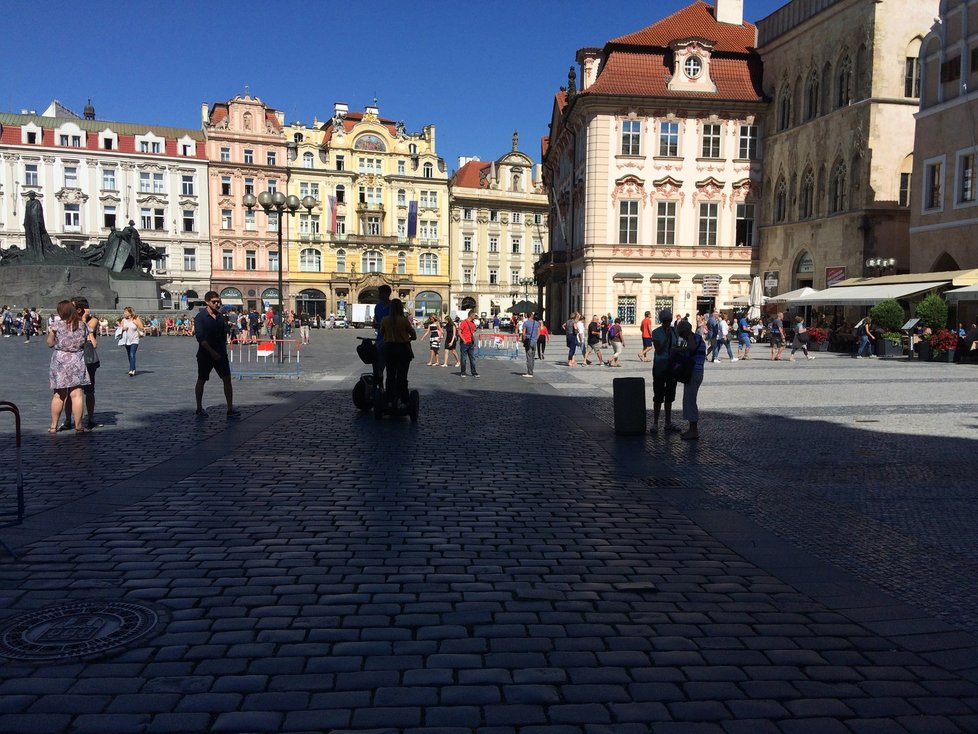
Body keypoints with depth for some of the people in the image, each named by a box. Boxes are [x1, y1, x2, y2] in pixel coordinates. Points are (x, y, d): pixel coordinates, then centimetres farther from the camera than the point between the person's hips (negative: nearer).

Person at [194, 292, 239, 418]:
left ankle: (230, 408, -2)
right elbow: (200, 338, -17)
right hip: (205, 354, -5)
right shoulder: (200, 317, -9)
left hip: (220, 354, 5)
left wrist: (224, 351, 11)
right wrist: (212, 352, -22)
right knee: (201, 380, 8)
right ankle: (199, 409, 20)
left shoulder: (220, 316, 9)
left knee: (227, 379, -4)